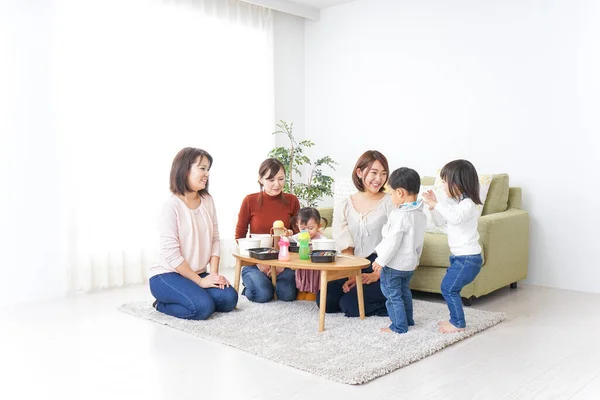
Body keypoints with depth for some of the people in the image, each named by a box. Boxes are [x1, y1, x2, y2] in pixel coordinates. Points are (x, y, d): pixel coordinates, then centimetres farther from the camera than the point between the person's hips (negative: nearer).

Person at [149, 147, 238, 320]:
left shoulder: (207, 201, 3)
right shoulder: (171, 207, -17)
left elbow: (215, 240, 4)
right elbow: (171, 254, -19)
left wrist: (213, 274, -8)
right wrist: (200, 281, -17)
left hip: (198, 274, 6)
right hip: (168, 274, -6)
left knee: (229, 298, -16)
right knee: (203, 307, -27)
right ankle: (162, 305, 2)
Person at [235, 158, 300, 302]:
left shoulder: (291, 201, -2)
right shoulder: (250, 201, -7)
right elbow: (239, 236, -1)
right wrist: (258, 262, -10)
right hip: (255, 261, -1)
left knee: (288, 294, -22)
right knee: (263, 294, -25)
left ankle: (273, 281, 14)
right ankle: (250, 284, 12)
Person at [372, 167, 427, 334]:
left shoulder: (400, 215, -25)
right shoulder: (421, 214, 4)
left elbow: (393, 241, -24)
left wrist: (381, 260, -16)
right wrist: (416, 258, 25)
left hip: (394, 264, -9)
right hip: (410, 263, 9)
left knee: (393, 295, 4)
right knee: (404, 292, 25)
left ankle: (399, 326, 11)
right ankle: (408, 320, 37)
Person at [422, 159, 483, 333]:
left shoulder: (468, 204, -19)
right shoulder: (453, 202, 10)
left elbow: (456, 217, -41)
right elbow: (439, 220, 20)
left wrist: (437, 204, -35)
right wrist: (433, 205, 5)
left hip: (468, 258, -9)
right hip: (459, 256, 9)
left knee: (448, 288, -7)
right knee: (450, 288, 14)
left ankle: (459, 324, 5)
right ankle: (455, 319, 26)